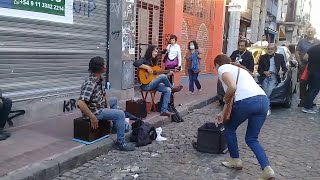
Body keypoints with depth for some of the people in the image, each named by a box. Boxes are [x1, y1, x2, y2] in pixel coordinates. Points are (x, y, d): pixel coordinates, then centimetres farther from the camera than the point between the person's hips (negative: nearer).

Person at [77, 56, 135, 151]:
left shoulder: (99, 79, 1)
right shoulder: (90, 84, -27)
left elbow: (103, 95, 15)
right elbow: (80, 103, -34)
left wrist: (107, 107, 6)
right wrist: (92, 117, -29)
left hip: (100, 107, 10)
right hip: (94, 111, -10)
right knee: (120, 114, -15)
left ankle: (116, 125, 32)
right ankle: (121, 143, -9)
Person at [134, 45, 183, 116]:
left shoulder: (153, 62, 21)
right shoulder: (144, 60, -4)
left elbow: (157, 76, 19)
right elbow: (136, 63, -27)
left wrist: (168, 74, 11)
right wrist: (147, 67, -24)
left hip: (153, 84, 8)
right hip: (146, 85, -8)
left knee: (167, 90, -12)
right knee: (163, 76, -25)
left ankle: (164, 110, -15)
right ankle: (172, 88, 4)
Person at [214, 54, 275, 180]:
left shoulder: (222, 69, 9)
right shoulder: (238, 69, 34)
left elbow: (232, 88, -12)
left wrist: (225, 100, 9)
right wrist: (223, 112, 51)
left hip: (246, 102, -7)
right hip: (263, 100, 8)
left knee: (229, 128, 21)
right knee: (251, 139, 18)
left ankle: (235, 160, 31)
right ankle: (267, 169, 2)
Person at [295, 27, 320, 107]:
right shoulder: (302, 41, 3)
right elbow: (297, 53, 1)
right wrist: (300, 63, -8)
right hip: (303, 65, -2)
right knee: (303, 84, -1)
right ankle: (303, 100, 6)